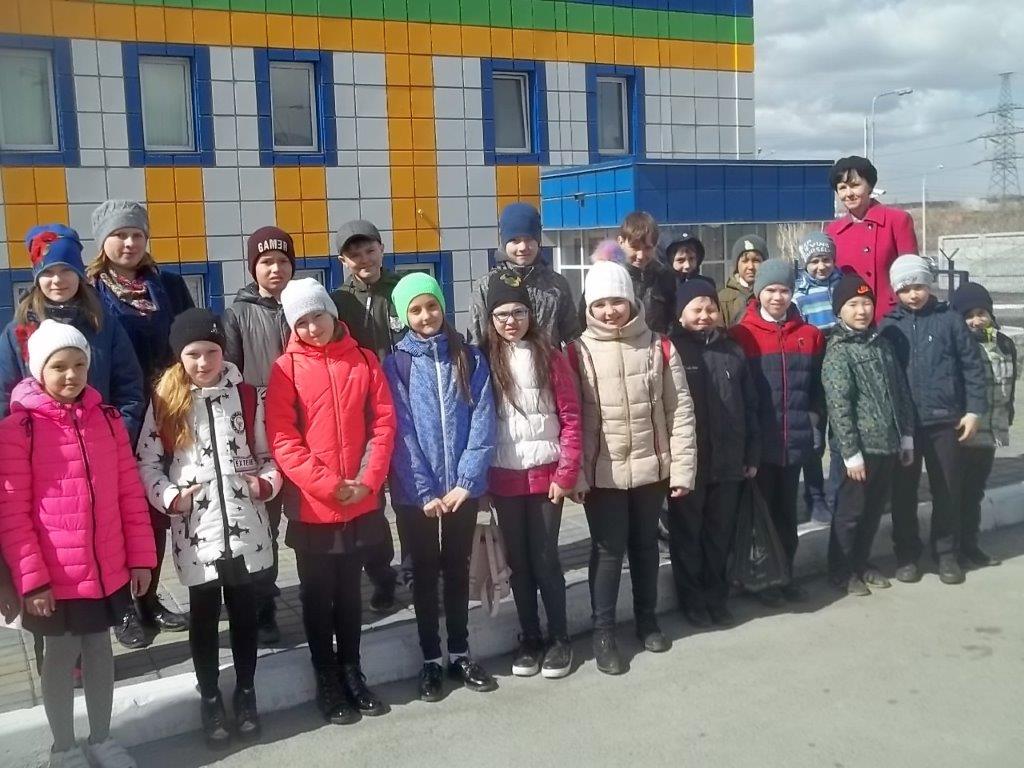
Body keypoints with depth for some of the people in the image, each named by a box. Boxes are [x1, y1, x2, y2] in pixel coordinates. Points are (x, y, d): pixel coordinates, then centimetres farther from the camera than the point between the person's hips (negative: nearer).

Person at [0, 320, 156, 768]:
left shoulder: (108, 418, 1)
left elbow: (130, 492, 4)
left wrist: (140, 557, 3)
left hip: (108, 570, 4)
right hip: (55, 578, -4)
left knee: (99, 648, 17)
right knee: (61, 656, 13)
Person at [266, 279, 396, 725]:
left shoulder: (364, 360, 3)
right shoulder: (286, 368, -5)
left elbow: (384, 422, 1)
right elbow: (282, 440, -10)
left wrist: (368, 480, -10)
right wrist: (329, 485, -16)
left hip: (362, 503, 2)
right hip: (311, 506, -2)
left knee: (350, 592, 16)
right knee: (318, 597, 11)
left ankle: (352, 673, 29)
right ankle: (327, 681, 24)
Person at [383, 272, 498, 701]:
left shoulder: (469, 359, 1)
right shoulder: (396, 365, -4)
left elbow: (482, 423, -4)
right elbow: (401, 433, -9)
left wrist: (465, 483, -12)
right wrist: (425, 493, -14)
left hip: (463, 489, 2)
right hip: (415, 494, -1)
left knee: (457, 570, 14)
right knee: (425, 573, 10)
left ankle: (460, 654, 27)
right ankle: (431, 659, 22)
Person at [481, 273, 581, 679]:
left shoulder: (550, 357, -2)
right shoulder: (484, 361, 1)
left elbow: (570, 417, -3)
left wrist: (566, 473, -8)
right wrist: (480, 477, -2)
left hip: (545, 475, -2)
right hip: (504, 479, 2)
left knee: (545, 559, 4)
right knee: (518, 560, 11)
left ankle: (560, 639, 20)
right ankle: (530, 638, 25)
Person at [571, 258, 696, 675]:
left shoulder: (658, 347, -2)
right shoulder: (579, 351, -7)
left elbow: (679, 410, 0)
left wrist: (682, 467, -4)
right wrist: (574, 473, -10)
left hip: (651, 467, 2)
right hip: (602, 472, -2)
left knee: (645, 545, 17)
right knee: (608, 549, 4)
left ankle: (647, 618, 35)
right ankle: (603, 632, 18)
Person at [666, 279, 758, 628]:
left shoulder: (733, 351, 9)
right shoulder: (671, 351, -5)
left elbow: (749, 406, 12)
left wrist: (751, 455, 9)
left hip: (728, 462, 4)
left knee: (720, 534, 14)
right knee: (688, 535, 8)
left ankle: (717, 596, 28)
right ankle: (693, 600, 22)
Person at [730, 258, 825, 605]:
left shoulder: (810, 335, 6)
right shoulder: (741, 335, -6)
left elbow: (817, 384, 13)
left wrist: (813, 416, 3)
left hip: (795, 441, 3)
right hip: (758, 442, -3)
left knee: (787, 511, 14)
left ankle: (786, 573, 26)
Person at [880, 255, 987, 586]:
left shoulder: (950, 319, 0)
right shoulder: (889, 326, 2)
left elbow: (972, 366, 1)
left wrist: (974, 410, -4)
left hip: (944, 421, 0)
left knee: (948, 489, 7)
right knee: (903, 491, 7)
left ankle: (947, 553, 21)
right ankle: (907, 554, 20)